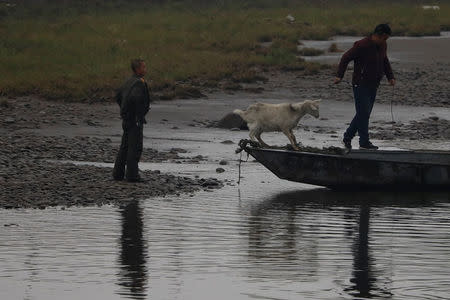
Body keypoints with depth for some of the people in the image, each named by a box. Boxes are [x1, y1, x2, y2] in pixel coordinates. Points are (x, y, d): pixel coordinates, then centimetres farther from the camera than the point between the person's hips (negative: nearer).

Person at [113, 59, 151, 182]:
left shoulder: (130, 81, 13)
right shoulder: (139, 82, -16)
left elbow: (118, 95, 22)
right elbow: (136, 97, -32)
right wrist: (139, 114, -21)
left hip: (127, 119, 9)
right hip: (135, 120, -9)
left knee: (125, 147, 13)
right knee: (135, 147, -5)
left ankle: (118, 173, 16)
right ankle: (132, 175, -4)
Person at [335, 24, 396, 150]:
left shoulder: (382, 45, 7)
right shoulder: (362, 45, -17)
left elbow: (385, 61, 24)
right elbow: (346, 58, -13)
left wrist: (390, 77, 15)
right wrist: (339, 76, -17)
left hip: (373, 86, 8)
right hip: (361, 86, -8)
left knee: (363, 114, 9)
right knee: (364, 113, -8)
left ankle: (347, 137, 20)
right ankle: (364, 142, -4)